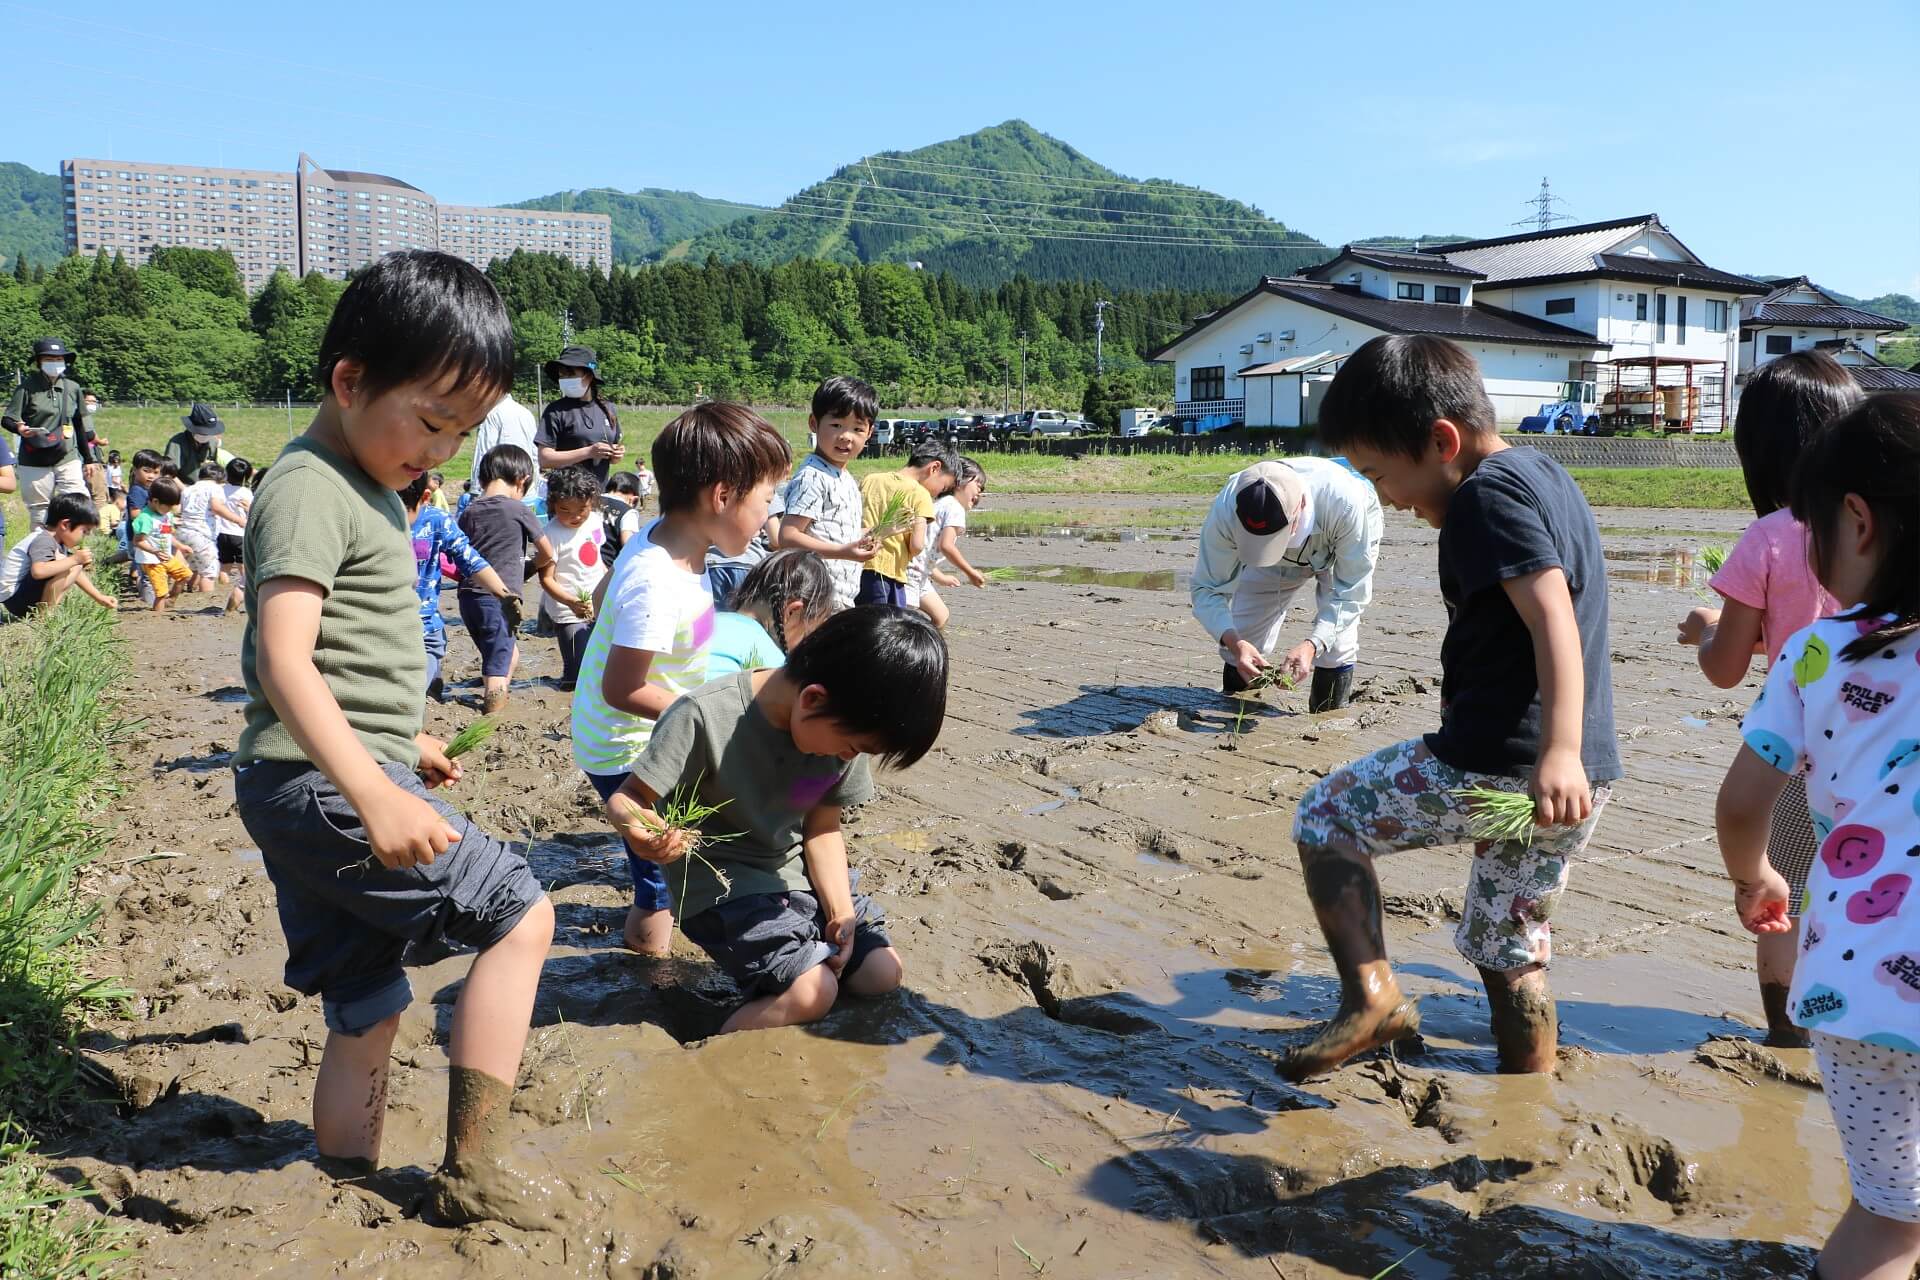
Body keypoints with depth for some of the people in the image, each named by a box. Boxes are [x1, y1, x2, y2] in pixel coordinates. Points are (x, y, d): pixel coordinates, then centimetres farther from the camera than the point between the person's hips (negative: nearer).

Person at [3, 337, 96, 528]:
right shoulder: (27, 387, -2)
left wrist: (88, 458, 18)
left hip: (68, 458, 2)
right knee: (39, 512, 4)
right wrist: (19, 428, -26)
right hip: (34, 462, -2)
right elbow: (7, 419, -3)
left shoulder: (73, 388, 8)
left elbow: (81, 426, 16)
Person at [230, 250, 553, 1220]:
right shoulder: (310, 489, -13)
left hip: (308, 794, 10)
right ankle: (468, 1175, -1)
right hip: (324, 781, -10)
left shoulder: (360, 486, 17)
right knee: (519, 914, -6)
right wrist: (375, 793, -33)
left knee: (365, 1016, 13)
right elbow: (283, 660, -24)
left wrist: (403, 742, 33)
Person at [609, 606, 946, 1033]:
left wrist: (842, 913, -10)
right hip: (722, 885, -6)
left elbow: (823, 829, 2)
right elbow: (627, 797, -19)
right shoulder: (705, 717, -26)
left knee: (881, 972, -3)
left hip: (798, 874, 6)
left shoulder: (842, 727, -8)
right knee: (811, 992, -22)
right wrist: (637, 825, -43)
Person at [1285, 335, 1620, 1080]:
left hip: (1496, 763, -9)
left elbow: (1552, 616, -24)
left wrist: (1559, 750, -33)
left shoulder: (1486, 495, -11)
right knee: (1510, 952, 20)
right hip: (1580, 778, 10)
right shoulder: (1544, 475, 18)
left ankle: (1370, 994, -4)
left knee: (1326, 816, 7)